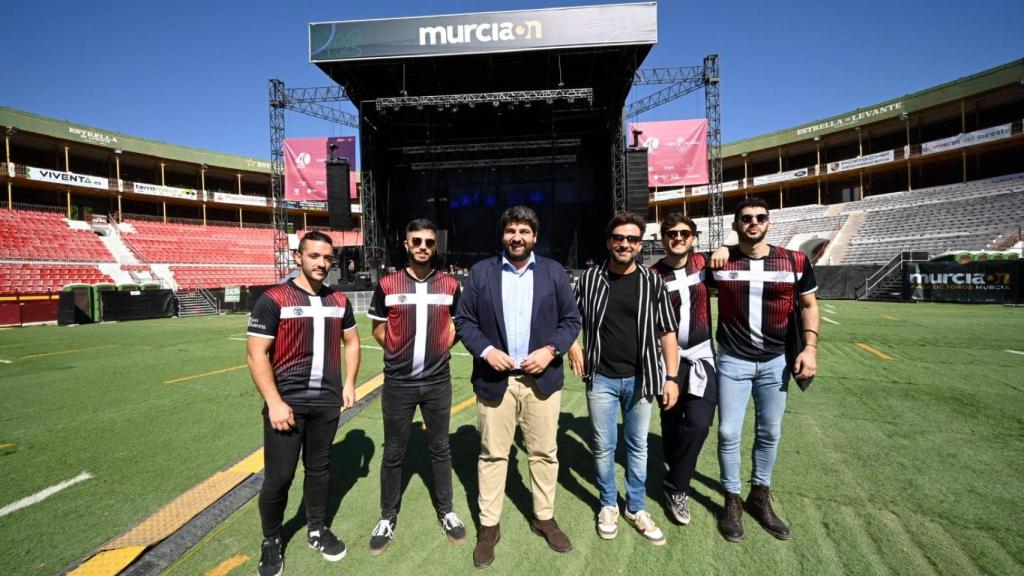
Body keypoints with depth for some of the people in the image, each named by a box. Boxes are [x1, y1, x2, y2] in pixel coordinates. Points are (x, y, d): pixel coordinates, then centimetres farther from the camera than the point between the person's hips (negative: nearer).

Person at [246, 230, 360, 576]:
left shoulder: (339, 301, 5)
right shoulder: (273, 300, -10)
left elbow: (351, 341, 16)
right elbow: (257, 355, -12)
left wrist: (349, 383, 7)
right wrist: (274, 403, -17)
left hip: (327, 402, 4)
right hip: (287, 403, -4)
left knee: (319, 469, 16)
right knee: (278, 477, 4)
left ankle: (317, 530, 35)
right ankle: (271, 541, 27)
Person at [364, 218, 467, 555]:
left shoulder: (450, 285, -1)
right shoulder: (388, 285, -5)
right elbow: (378, 329, 6)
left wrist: (440, 349, 3)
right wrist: (399, 353, 0)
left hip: (438, 383, 1)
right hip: (398, 384, -1)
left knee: (440, 449, 14)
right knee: (393, 453, 11)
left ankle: (446, 513, 31)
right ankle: (388, 519, 29)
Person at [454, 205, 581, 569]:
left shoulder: (553, 272, 4)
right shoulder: (481, 272, 2)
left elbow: (571, 319, 4)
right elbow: (464, 320, 2)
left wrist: (550, 350, -11)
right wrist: (485, 351, -13)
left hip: (542, 378, 1)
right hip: (495, 379, -1)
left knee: (544, 453, 12)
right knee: (492, 455, 9)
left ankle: (544, 518, 32)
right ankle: (489, 526, 25)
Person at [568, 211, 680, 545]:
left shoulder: (652, 282, -3)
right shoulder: (590, 279, -2)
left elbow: (667, 332, -1)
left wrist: (671, 377, -5)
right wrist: (573, 347, -2)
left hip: (640, 379, 0)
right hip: (601, 379, 0)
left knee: (637, 446, 14)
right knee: (604, 446, 11)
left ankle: (637, 508, 33)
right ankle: (608, 505, 32)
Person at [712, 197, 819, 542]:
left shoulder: (794, 262, -3)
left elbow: (809, 305, 8)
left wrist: (810, 347, -1)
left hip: (776, 361, 2)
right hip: (732, 361, -2)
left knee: (769, 433, 14)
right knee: (728, 434, 3)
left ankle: (760, 498, 34)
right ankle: (732, 502, 23)